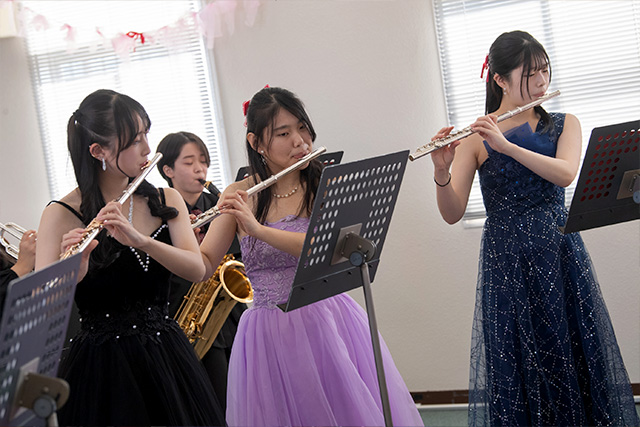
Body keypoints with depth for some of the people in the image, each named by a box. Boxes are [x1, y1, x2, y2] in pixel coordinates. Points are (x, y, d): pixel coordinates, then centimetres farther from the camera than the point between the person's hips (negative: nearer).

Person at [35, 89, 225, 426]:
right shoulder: (62, 215, -7)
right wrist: (72, 272, -34)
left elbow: (196, 269, -10)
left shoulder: (166, 201, 5)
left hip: (167, 357, 4)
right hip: (100, 370, -4)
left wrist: (139, 240, -26)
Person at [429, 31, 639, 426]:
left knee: (574, 353, 5)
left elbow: (566, 173, -13)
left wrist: (506, 145, -23)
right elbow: (453, 213, -6)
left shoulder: (564, 124, 8)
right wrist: (442, 172, -25)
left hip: (560, 255, 2)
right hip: (506, 261, -2)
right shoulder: (476, 137, 1)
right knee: (516, 363, 1)